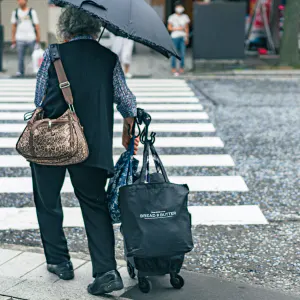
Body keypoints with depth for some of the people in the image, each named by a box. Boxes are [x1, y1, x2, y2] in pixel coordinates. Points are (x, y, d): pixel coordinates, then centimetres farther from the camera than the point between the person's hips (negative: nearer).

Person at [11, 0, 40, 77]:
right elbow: (14, 25, 17)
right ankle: (20, 71, 7)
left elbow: (36, 25, 2)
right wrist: (13, 37, 13)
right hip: (20, 38, 2)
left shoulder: (32, 12, 3)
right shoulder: (15, 12, 11)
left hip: (31, 38, -2)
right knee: (20, 57, 0)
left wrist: (38, 37, -3)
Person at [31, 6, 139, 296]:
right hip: (94, 147, 2)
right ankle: (106, 271, 0)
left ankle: (58, 261, 25)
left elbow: (39, 100, 4)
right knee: (95, 206, 10)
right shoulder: (110, 59, 3)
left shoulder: (52, 55, -2)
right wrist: (128, 132, 23)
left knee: (48, 202, 18)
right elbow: (127, 102, 6)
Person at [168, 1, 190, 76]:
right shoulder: (172, 17, 0)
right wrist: (177, 28, -12)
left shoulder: (185, 17, 10)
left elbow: (187, 28, 12)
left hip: (183, 37, 3)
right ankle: (173, 68, 2)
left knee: (182, 53, 0)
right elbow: (169, 28, 0)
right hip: (175, 37, -3)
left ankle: (182, 68, 11)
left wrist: (187, 37, 7)